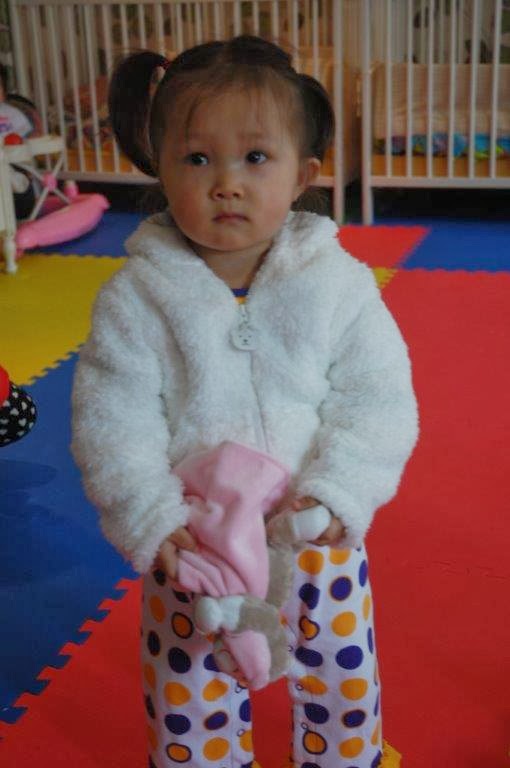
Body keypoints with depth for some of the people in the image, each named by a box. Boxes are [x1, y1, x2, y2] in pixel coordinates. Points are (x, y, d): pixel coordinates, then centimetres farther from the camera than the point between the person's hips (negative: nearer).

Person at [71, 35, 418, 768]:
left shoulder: (339, 281, -10)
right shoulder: (136, 297, -11)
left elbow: (378, 399, -10)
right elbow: (111, 419, -11)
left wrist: (337, 494, -22)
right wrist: (152, 519, -21)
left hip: (321, 544, 1)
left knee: (343, 680, 22)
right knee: (191, 706, 17)